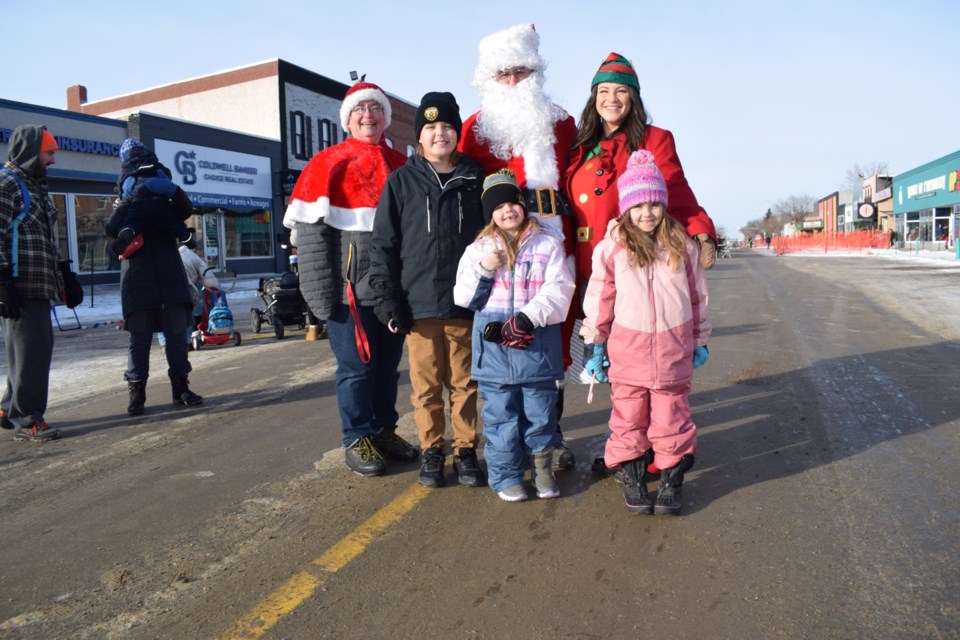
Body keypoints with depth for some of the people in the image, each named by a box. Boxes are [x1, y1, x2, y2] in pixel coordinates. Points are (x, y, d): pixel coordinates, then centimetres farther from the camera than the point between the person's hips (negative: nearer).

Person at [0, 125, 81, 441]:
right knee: (30, 350, -8)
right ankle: (27, 420, -1)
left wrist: (65, 276, 23)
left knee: (38, 348, 13)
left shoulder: (36, 187, 23)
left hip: (39, 286, 9)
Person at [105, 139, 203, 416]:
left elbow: (185, 211, -4)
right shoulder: (124, 206, 12)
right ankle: (136, 391, 5)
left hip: (171, 278, 2)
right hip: (138, 281, -2)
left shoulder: (164, 203, 16)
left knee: (177, 335, 3)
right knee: (139, 338, -1)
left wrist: (173, 190, -18)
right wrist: (127, 202, -15)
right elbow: (112, 230, -7)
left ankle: (180, 387, 9)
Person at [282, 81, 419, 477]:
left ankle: (384, 431, 28)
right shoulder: (328, 164, 0)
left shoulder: (401, 166, 12)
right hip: (351, 289, -4)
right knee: (356, 366, 3)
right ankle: (357, 440, 18)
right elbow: (310, 230, -7)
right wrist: (322, 293, -14)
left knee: (388, 364, 13)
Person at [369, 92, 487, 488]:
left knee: (464, 382, 8)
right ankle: (431, 451, 20)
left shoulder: (474, 179, 9)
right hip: (418, 303, -1)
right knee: (426, 383, 5)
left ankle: (465, 450, 21)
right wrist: (387, 296, -5)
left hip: (464, 302, 1)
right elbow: (383, 243, 3)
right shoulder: (401, 181, 5)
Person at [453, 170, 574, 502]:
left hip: (537, 346, -1)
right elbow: (463, 297, 4)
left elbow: (558, 290, -7)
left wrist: (528, 317, -20)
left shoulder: (547, 245, 3)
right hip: (494, 348, 1)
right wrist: (483, 270, -11)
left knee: (540, 413, 9)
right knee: (500, 415, 7)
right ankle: (505, 476, 21)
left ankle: (542, 469, 26)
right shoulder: (478, 249, 8)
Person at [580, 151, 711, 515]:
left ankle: (672, 481, 23)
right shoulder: (612, 248, -2)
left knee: (671, 419, 7)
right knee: (629, 419, 8)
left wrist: (700, 341, 14)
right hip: (627, 352, -1)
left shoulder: (682, 245, 6)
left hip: (673, 351, 1)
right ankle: (632, 479, 23)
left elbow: (698, 295, 12)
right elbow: (599, 298, 2)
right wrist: (593, 343, 3)